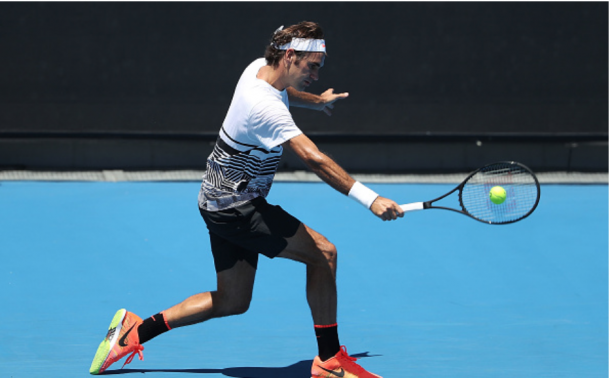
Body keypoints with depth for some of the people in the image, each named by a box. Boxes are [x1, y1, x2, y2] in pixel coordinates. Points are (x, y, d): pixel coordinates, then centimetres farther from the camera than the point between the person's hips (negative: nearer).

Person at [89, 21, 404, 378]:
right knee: (323, 252, -12)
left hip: (222, 202, 10)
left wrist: (317, 101, 42)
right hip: (237, 207, -10)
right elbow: (314, 159, -40)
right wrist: (369, 198, -45)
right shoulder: (265, 108, -28)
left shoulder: (260, 67, 2)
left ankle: (135, 330, 18)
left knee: (232, 301, 15)